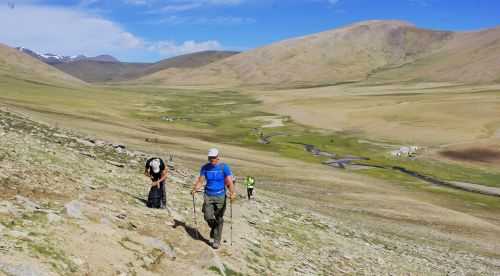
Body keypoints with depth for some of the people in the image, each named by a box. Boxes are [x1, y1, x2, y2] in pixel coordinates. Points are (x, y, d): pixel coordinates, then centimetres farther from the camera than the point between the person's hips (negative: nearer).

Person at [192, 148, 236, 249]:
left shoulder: (224, 167, -6)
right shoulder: (205, 167, 2)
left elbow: (229, 182, -13)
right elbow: (200, 181, 2)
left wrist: (232, 193, -29)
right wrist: (195, 188, -18)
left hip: (220, 196, -2)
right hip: (208, 196, 2)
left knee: (219, 219, 2)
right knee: (208, 217, -8)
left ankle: (216, 241, 17)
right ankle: (214, 228, 26)